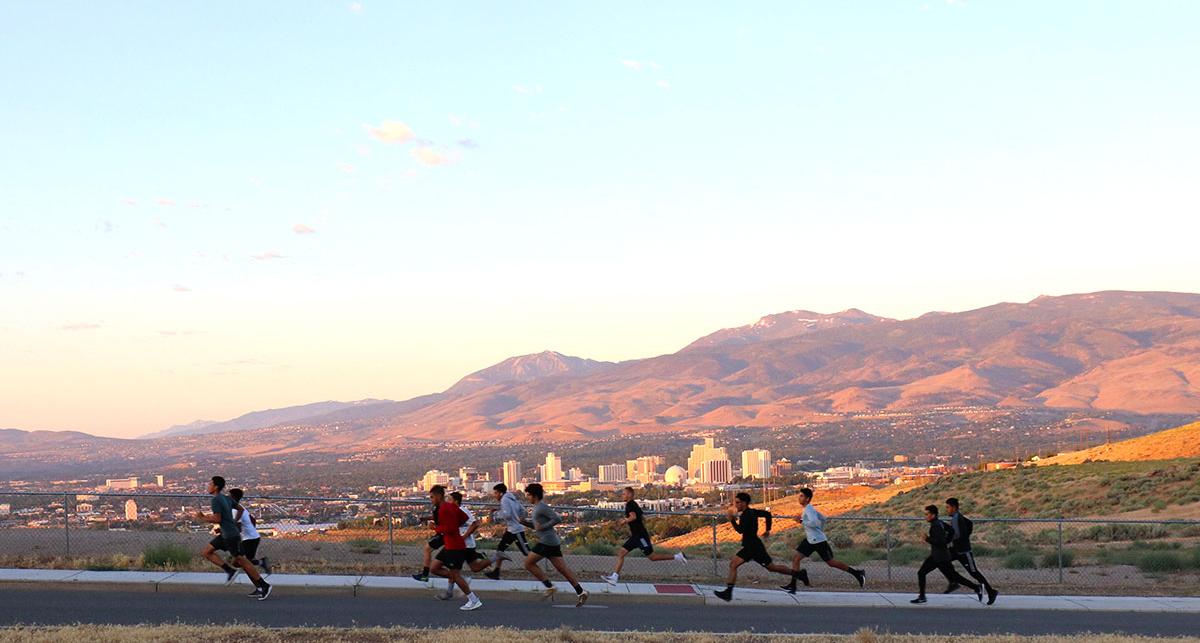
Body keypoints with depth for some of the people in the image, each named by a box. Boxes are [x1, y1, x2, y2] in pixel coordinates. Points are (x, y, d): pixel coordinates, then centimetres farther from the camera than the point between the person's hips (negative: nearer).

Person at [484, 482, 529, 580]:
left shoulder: (505, 500, -15)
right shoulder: (512, 498, 12)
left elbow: (507, 514, -24)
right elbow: (522, 511, 16)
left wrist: (497, 515, -9)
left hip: (516, 530, -10)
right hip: (511, 529, 10)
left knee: (526, 552, -6)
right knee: (500, 548, 11)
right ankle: (496, 572, 15)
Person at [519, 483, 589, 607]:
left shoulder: (542, 507, -10)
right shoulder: (537, 507, 21)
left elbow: (558, 519, -17)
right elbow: (536, 526, 29)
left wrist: (543, 527, -15)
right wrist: (525, 522, 14)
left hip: (547, 541, -10)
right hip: (553, 542, 10)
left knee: (529, 563, -3)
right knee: (562, 568, 5)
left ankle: (549, 587, -6)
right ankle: (580, 591, -2)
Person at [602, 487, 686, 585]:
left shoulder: (630, 504, -13)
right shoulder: (634, 505, 17)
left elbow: (633, 517, -31)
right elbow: (642, 520, 26)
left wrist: (625, 520, -15)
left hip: (641, 536, -10)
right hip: (636, 536, 10)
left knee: (652, 557, -3)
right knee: (621, 553, 2)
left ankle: (677, 556, 5)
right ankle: (614, 577, -2)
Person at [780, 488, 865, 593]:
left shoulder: (809, 509, -17)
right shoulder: (808, 509, 13)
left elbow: (814, 522, -32)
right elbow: (823, 518, 23)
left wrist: (802, 521, -21)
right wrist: (820, 530, 31)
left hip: (819, 541, -10)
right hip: (810, 540, 10)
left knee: (831, 562, 1)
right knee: (795, 558, -1)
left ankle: (857, 573, 14)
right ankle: (792, 586, -3)